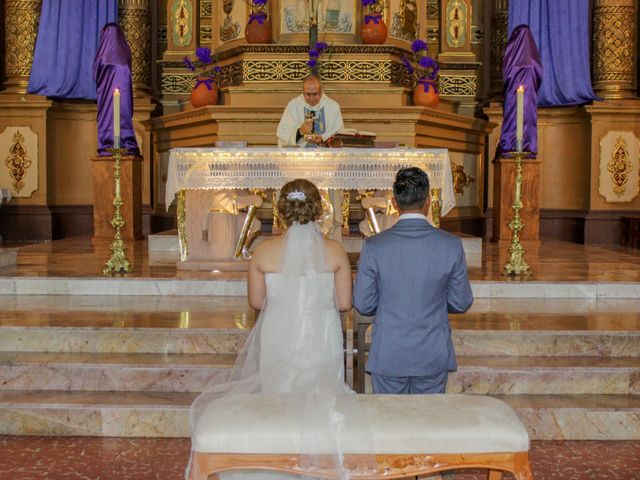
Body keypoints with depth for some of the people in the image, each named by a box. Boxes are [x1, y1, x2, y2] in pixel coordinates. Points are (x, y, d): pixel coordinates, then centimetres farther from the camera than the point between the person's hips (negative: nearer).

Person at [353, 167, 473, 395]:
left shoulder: (373, 247, -12)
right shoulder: (451, 245, -10)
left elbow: (363, 305, -5)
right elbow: (461, 303, -1)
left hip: (388, 357, -1)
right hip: (434, 358, 1)